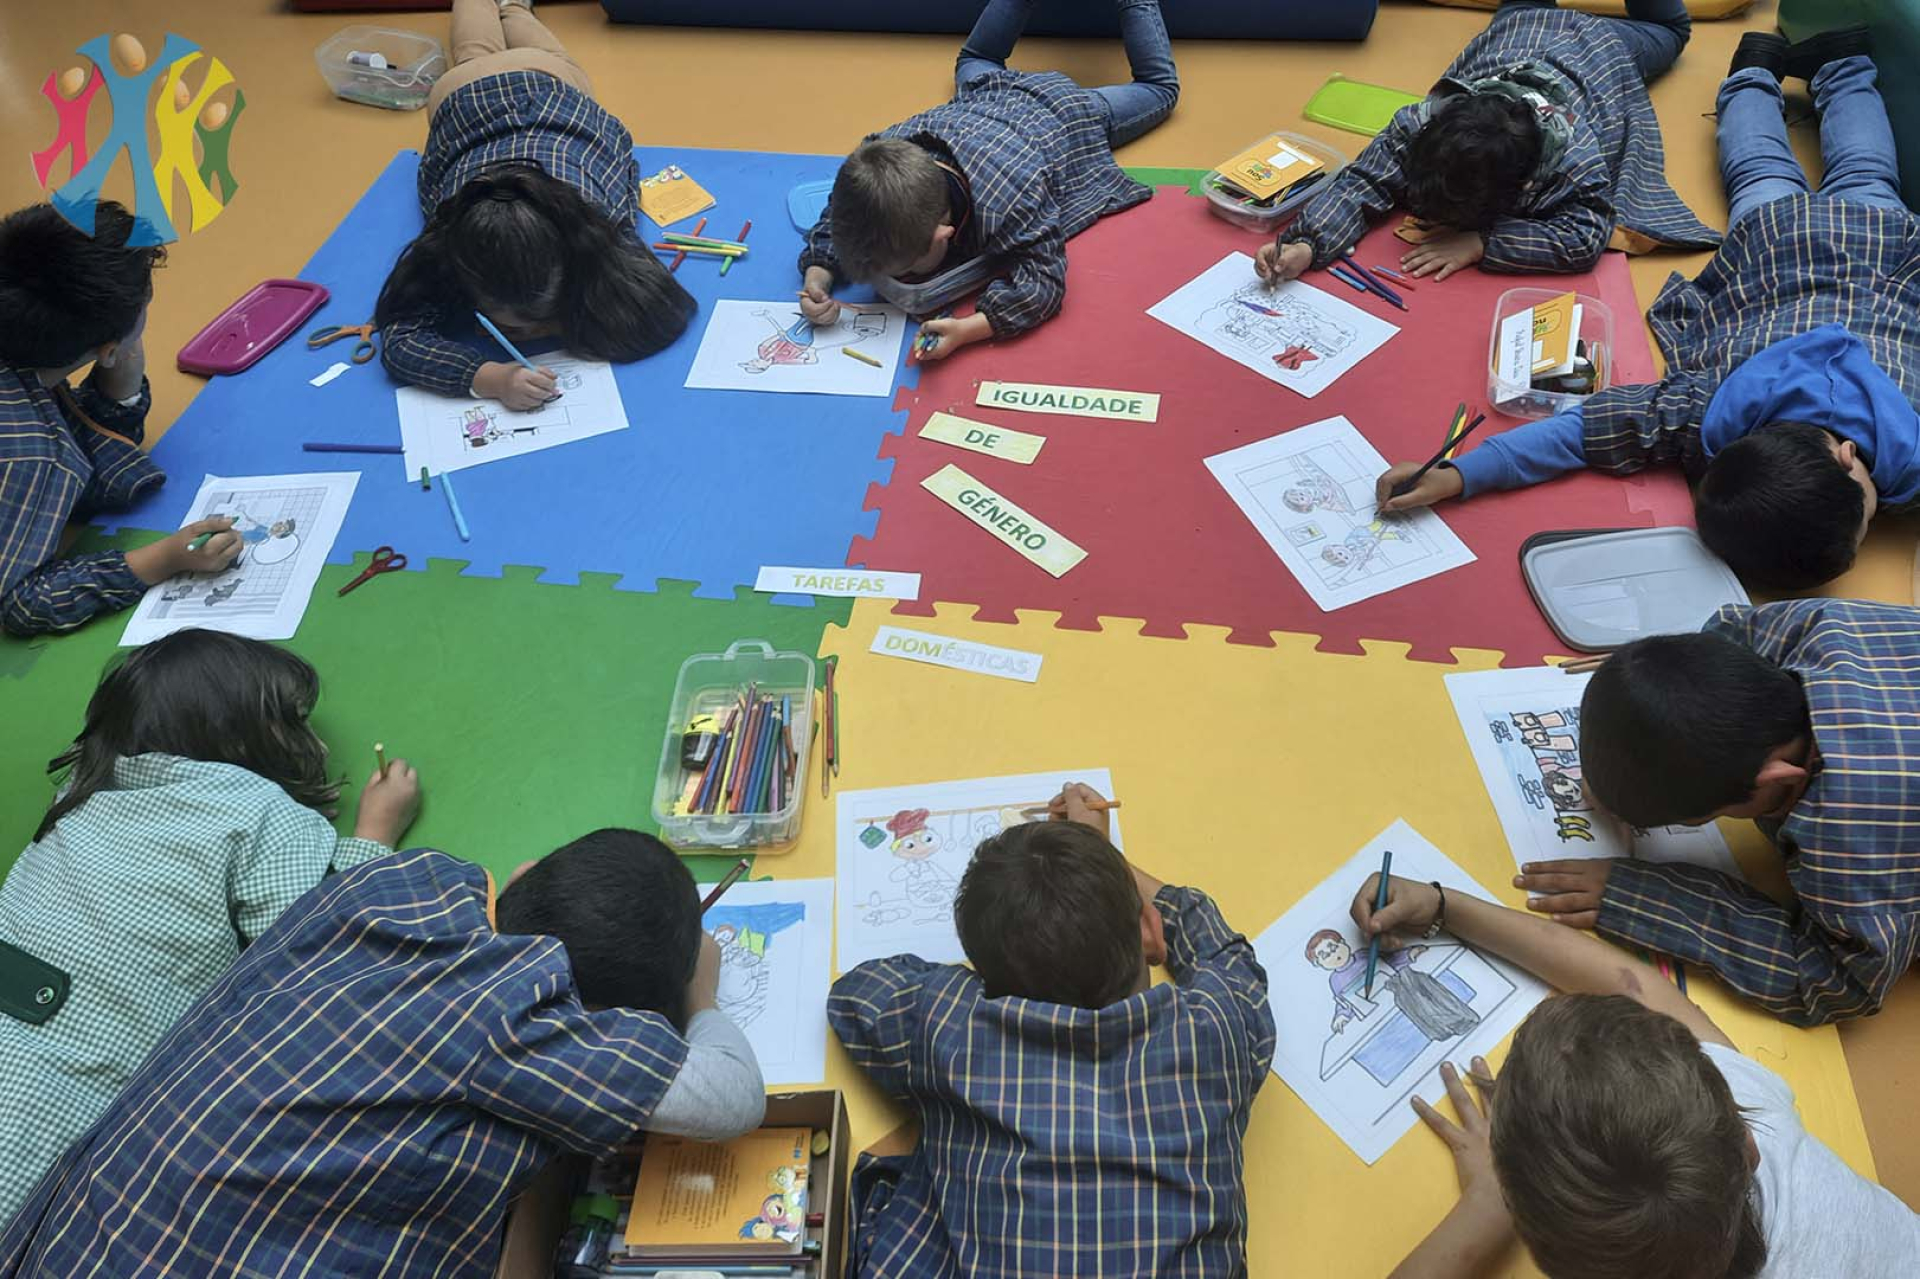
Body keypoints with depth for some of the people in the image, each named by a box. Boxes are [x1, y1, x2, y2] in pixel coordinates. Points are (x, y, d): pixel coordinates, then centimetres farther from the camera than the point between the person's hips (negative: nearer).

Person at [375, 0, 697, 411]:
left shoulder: (595, 226, -49)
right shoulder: (449, 246, -48)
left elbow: (671, 309, -47)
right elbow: (399, 338, -52)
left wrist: (570, 322, -54)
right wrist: (489, 378, -70)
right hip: (466, 99, 1)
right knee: (475, 57, 37)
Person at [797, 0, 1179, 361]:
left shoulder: (1010, 203, -55)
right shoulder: (880, 158, -38)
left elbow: (1043, 281, -49)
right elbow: (832, 224, -22)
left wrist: (969, 329, -66)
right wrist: (817, 277, -44)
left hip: (1068, 111, -3)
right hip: (991, 93, 3)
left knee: (1159, 88, 27)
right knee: (973, 61, 39)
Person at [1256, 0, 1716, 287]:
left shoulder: (1579, 162, -53)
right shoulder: (1418, 125, -47)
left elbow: (1584, 238, -59)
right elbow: (1362, 182, -47)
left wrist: (1479, 241, -65)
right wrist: (1305, 246, -67)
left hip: (1600, 50, -1)